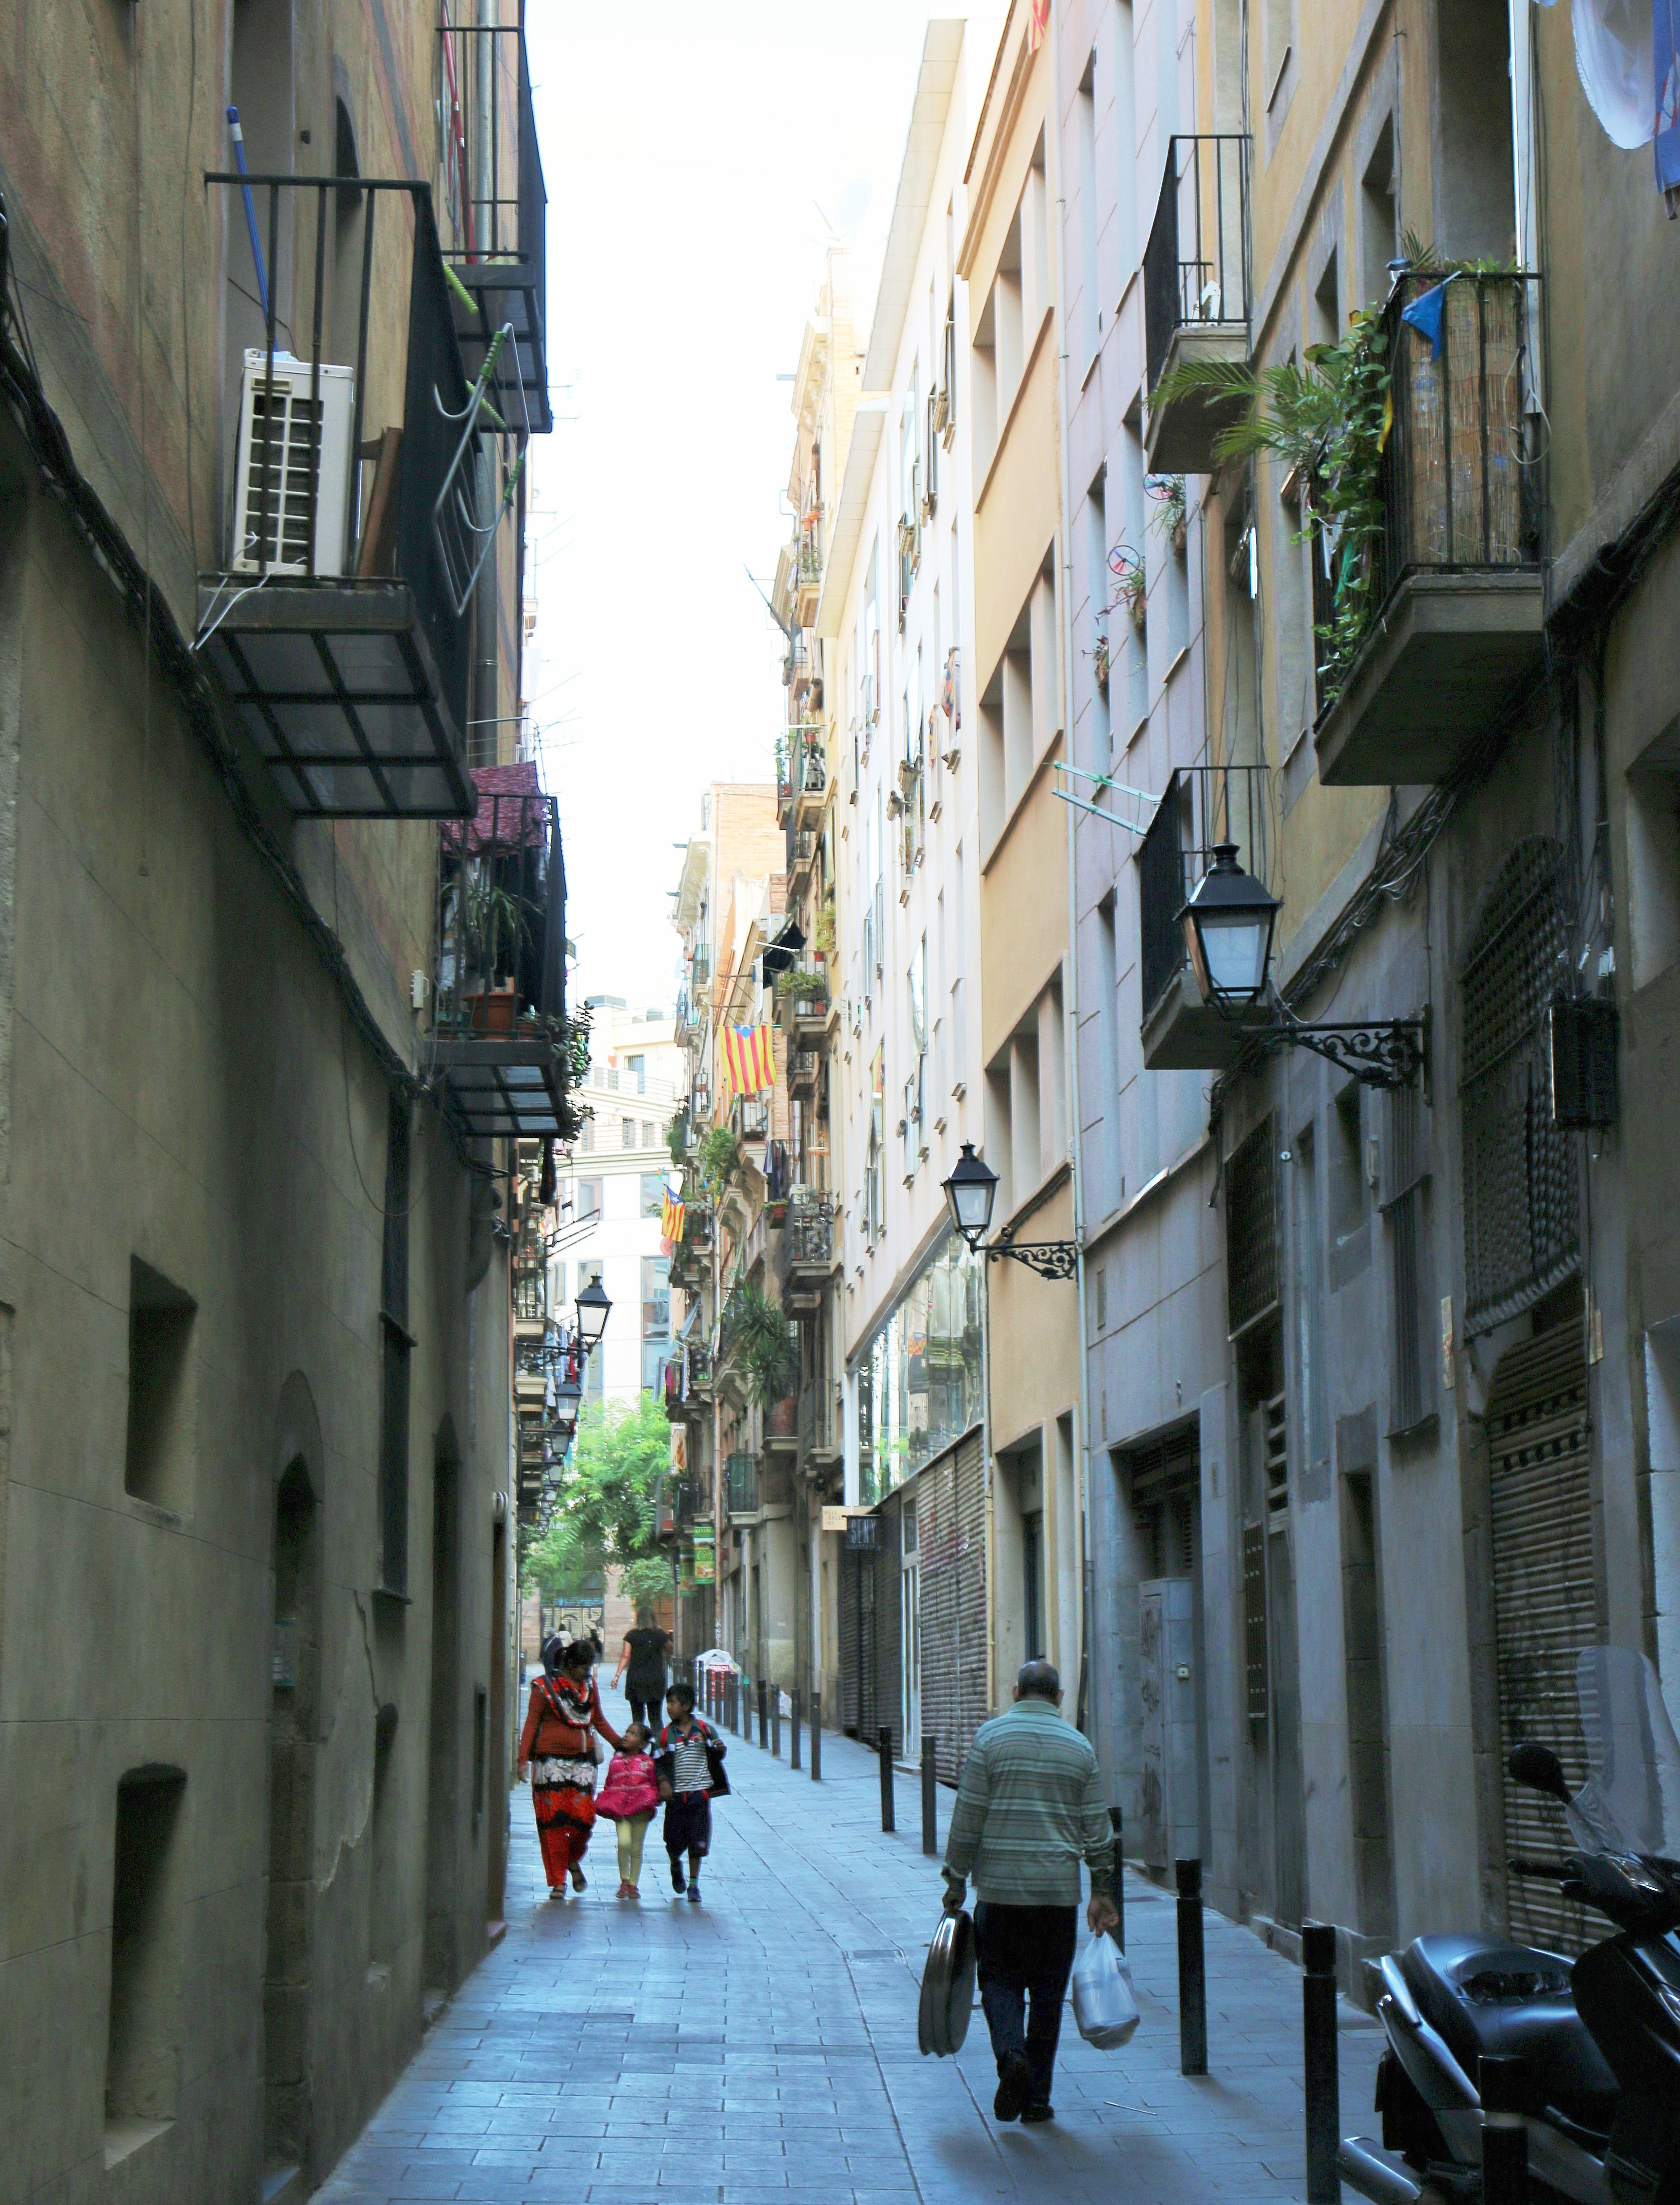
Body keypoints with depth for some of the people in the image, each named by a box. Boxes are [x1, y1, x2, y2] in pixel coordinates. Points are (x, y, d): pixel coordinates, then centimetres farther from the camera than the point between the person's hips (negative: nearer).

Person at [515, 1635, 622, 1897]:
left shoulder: (590, 1685, 12)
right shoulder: (544, 1686, -2)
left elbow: (599, 1720, 22)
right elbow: (532, 1723, -2)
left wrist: (619, 1742, 13)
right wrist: (523, 1758, -9)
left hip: (582, 1760, 4)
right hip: (550, 1760, -4)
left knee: (584, 1817, -4)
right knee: (554, 1821, -4)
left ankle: (573, 1860, 26)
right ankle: (558, 1880, 5)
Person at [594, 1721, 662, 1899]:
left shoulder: (648, 1762, 4)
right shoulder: (616, 1761, 9)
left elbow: (654, 1785, 8)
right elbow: (608, 1785, 13)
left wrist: (652, 1802, -6)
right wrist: (606, 1804, 3)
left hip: (641, 1810, 0)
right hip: (620, 1810, 0)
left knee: (636, 1849, 6)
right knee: (624, 1843, -19)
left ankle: (633, 1885, 19)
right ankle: (624, 1880, -1)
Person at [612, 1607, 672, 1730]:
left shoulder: (631, 1635, -1)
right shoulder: (661, 1635, 1)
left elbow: (626, 1656, -7)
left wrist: (617, 1675, -6)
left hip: (636, 1680, -1)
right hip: (656, 1680, 1)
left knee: (638, 1717, 4)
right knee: (655, 1717, 6)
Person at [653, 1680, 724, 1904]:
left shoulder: (703, 1729, -1)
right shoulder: (666, 1733, 1)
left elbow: (717, 1754, 7)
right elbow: (658, 1761, 4)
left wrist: (720, 1748, -15)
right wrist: (663, 1781, -11)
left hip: (699, 1793, -1)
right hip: (675, 1794, 1)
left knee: (697, 1843, 0)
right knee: (675, 1841, 5)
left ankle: (694, 1884, 13)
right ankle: (676, 1866, 38)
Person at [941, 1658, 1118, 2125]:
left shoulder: (991, 1736, -2)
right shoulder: (1079, 1747, 5)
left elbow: (967, 1818, -4)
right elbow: (1097, 1829, 6)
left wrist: (956, 1881, 3)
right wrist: (1102, 1893, 13)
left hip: (1000, 1887, -2)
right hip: (1059, 1889, 2)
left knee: (1000, 1979, 9)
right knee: (1048, 1991, 9)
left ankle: (1011, 2053, -17)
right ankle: (1037, 2097, 10)